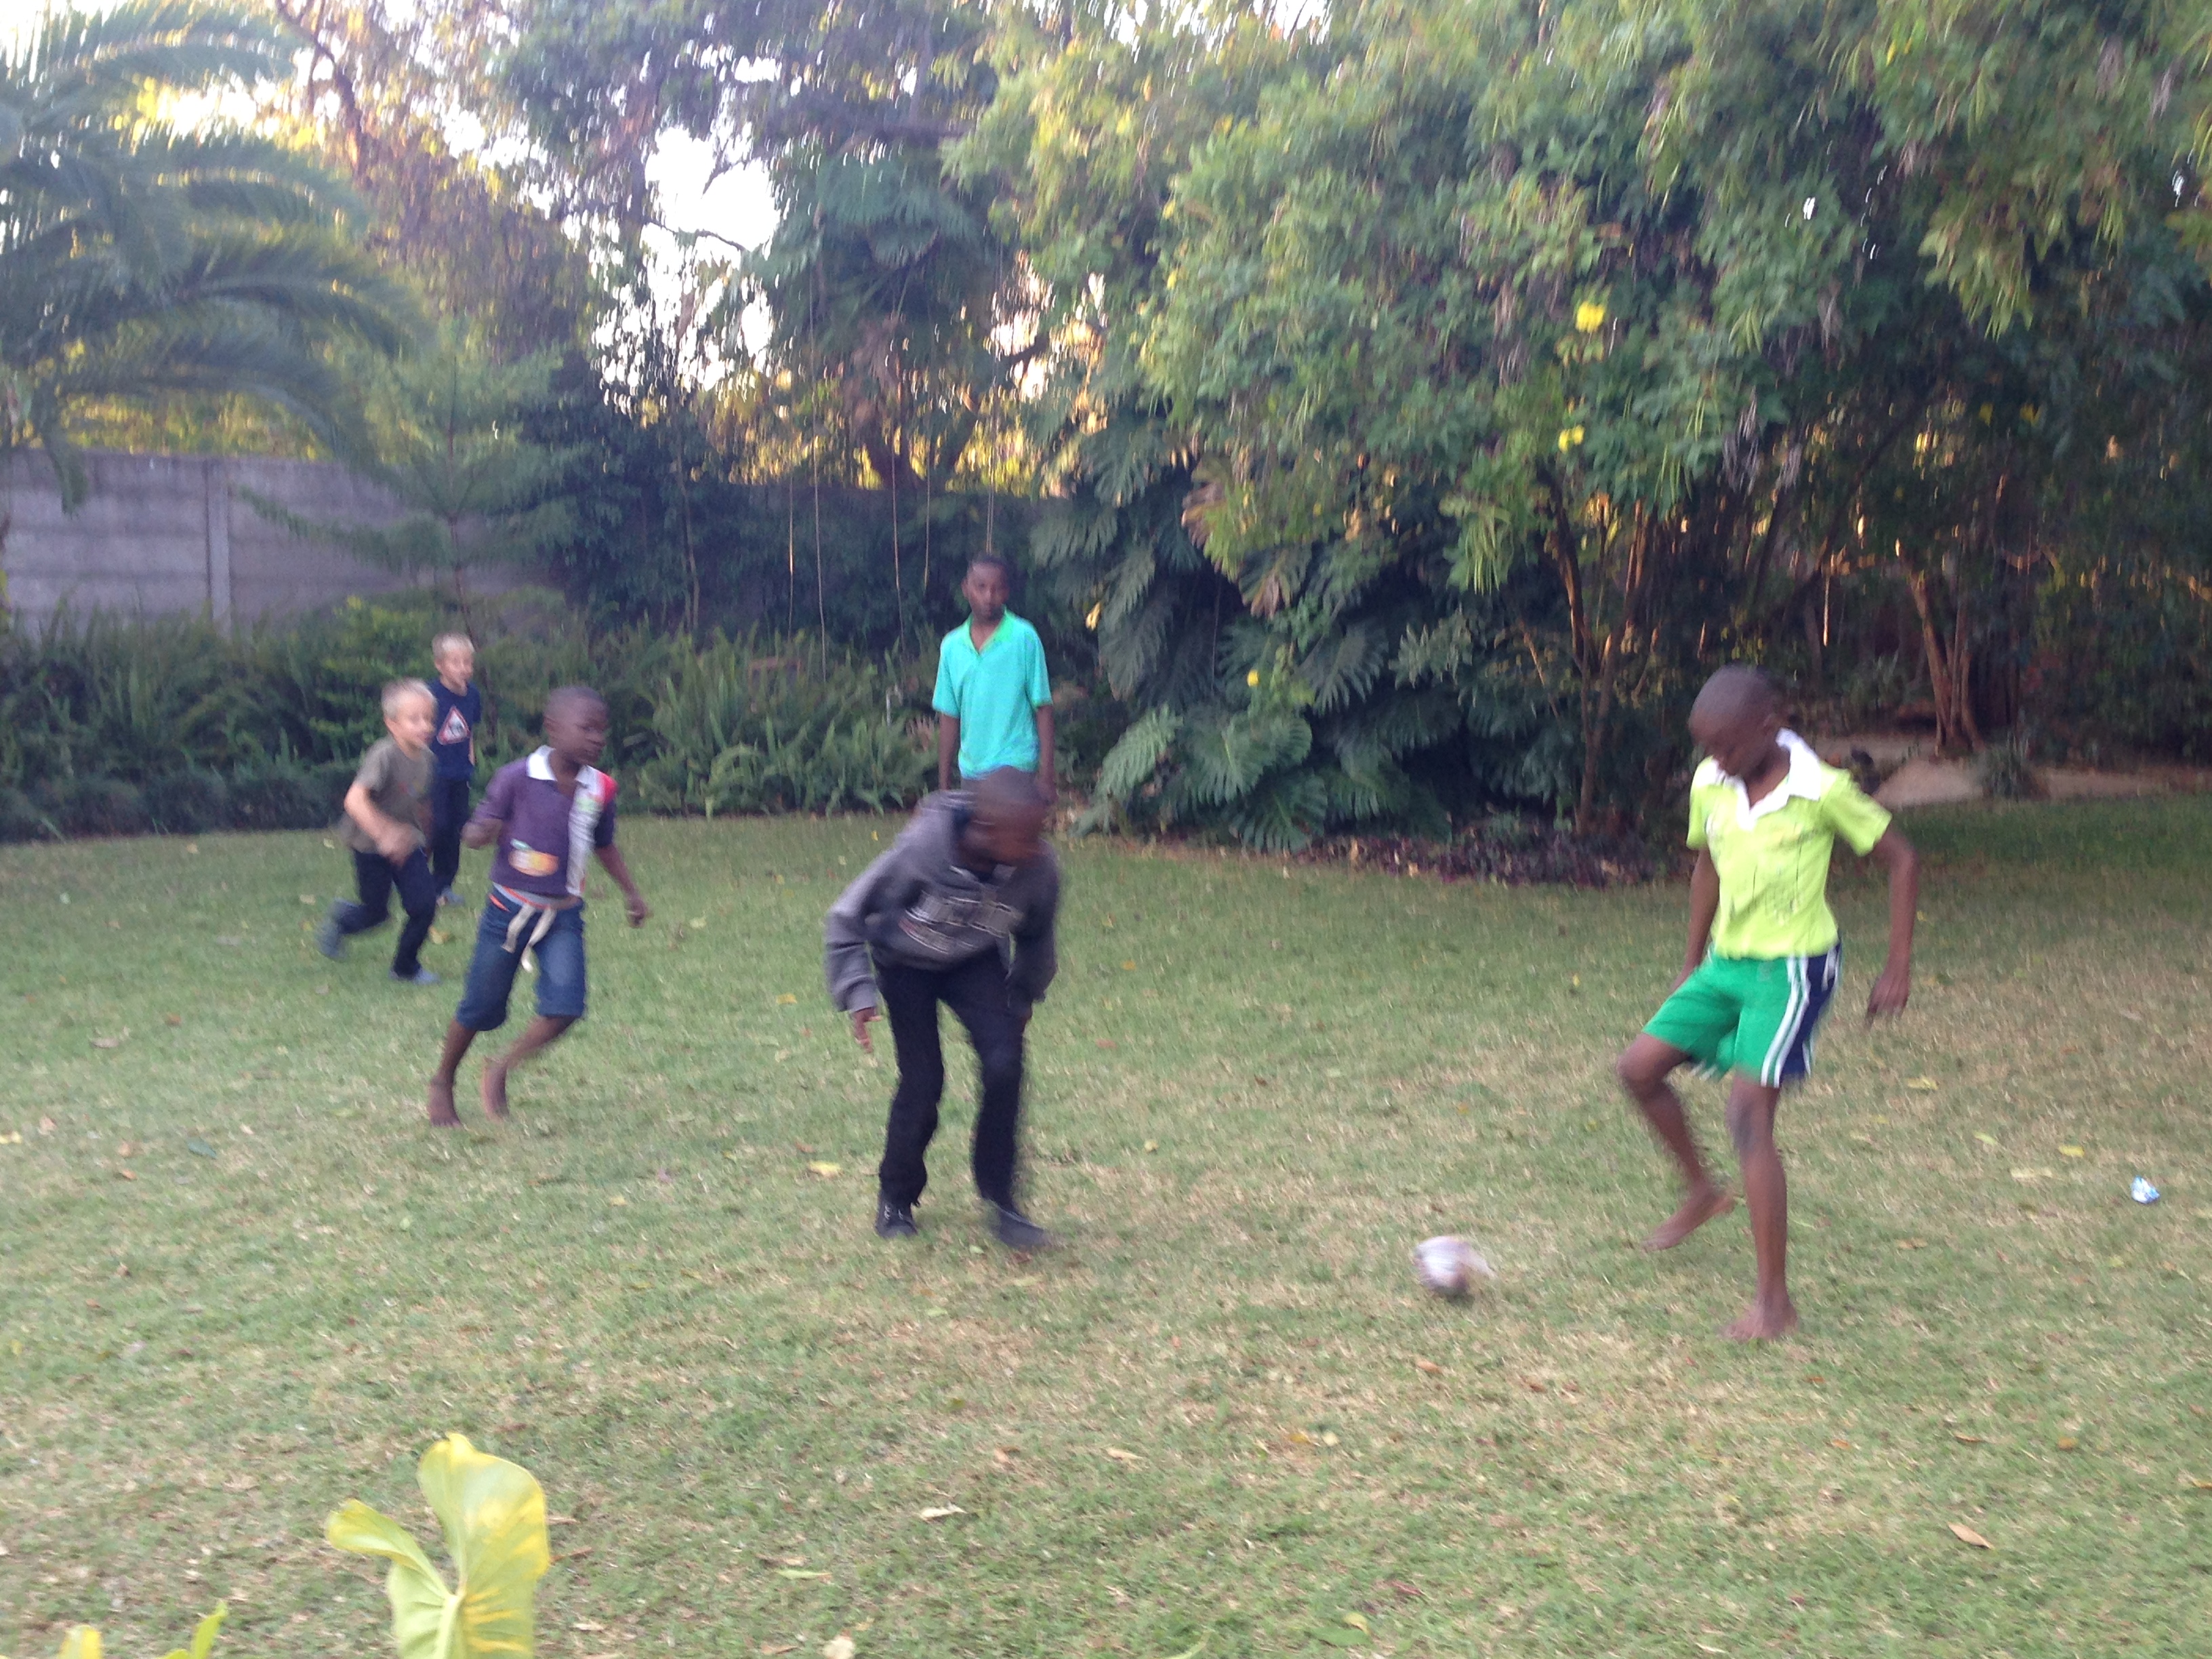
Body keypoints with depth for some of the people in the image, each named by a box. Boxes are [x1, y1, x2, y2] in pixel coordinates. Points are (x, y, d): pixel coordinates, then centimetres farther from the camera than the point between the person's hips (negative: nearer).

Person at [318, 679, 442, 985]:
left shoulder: (426, 757, -5)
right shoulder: (384, 755, -26)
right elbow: (355, 799, -36)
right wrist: (385, 835, -41)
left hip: (405, 842, 5)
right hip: (370, 845, -5)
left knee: (425, 903, -6)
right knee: (376, 913, 6)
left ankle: (406, 966, 15)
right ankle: (341, 919, 42)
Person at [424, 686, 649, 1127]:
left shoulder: (600, 789, -1)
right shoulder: (517, 779, -14)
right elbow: (476, 832, -8)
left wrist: (631, 892, 13)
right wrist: (483, 833, -31)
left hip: (563, 915, 3)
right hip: (509, 909, -3)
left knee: (565, 1008, -13)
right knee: (481, 1009, 8)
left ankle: (500, 1072, 12)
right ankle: (442, 1084, 34)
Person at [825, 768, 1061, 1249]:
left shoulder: (1039, 868, -28)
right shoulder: (920, 851, -38)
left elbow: (1036, 937, -3)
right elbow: (847, 919, -23)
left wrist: (1023, 997, 9)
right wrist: (858, 992, -29)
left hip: (976, 962, 2)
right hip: (907, 964, -2)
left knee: (1005, 1065, -17)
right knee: (923, 1083, -7)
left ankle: (998, 1200, -1)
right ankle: (896, 1197, 20)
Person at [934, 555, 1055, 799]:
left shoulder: (1024, 638, -5)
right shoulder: (952, 646, 7)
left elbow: (1043, 708, -5)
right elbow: (949, 717, 12)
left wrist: (1046, 775, -9)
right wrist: (944, 783, 11)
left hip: (1014, 767, -5)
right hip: (971, 771, 5)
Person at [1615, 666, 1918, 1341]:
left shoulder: (1823, 791, -17)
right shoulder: (1708, 785, -2)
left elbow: (1901, 860, -7)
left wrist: (1899, 968, -7)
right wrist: (1691, 966, 18)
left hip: (1793, 970, -6)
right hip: (1725, 962, 6)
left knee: (1749, 1114, -15)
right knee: (1639, 1067, 0)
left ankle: (1775, 1303, -6)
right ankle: (1702, 1191, 26)